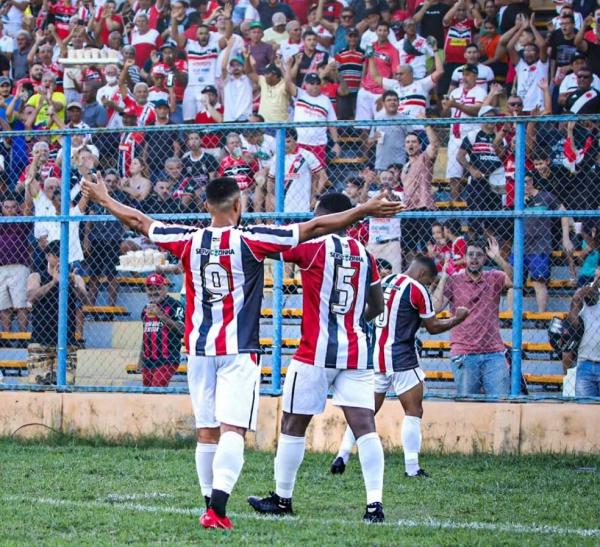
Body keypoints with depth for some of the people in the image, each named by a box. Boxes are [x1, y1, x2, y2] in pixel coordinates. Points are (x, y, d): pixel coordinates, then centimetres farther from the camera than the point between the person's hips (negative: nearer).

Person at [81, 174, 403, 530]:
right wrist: (366, 210, -4)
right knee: (233, 430, -11)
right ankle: (219, 503, -26)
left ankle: (211, 503, 16)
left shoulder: (189, 241, 3)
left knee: (207, 431, 11)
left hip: (199, 348, 4)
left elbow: (139, 222, 17)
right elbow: (314, 228, -8)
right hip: (239, 352, -4)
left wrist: (104, 199, 34)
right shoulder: (250, 241, -7)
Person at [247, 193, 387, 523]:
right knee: (363, 425, -4)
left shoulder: (312, 246, -8)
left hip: (316, 351, -4)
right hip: (356, 352, 4)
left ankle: (282, 498, 19)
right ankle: (375, 502, -14)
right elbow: (377, 306, 19)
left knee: (293, 424, 9)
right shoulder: (364, 254, 8)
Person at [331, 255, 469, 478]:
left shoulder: (384, 282, 10)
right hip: (401, 359, -6)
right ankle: (412, 468, -2)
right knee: (413, 411, 1)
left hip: (376, 356, 6)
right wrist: (457, 319, 12)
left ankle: (342, 455, 3)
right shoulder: (418, 290, -9)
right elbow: (433, 327, -3)